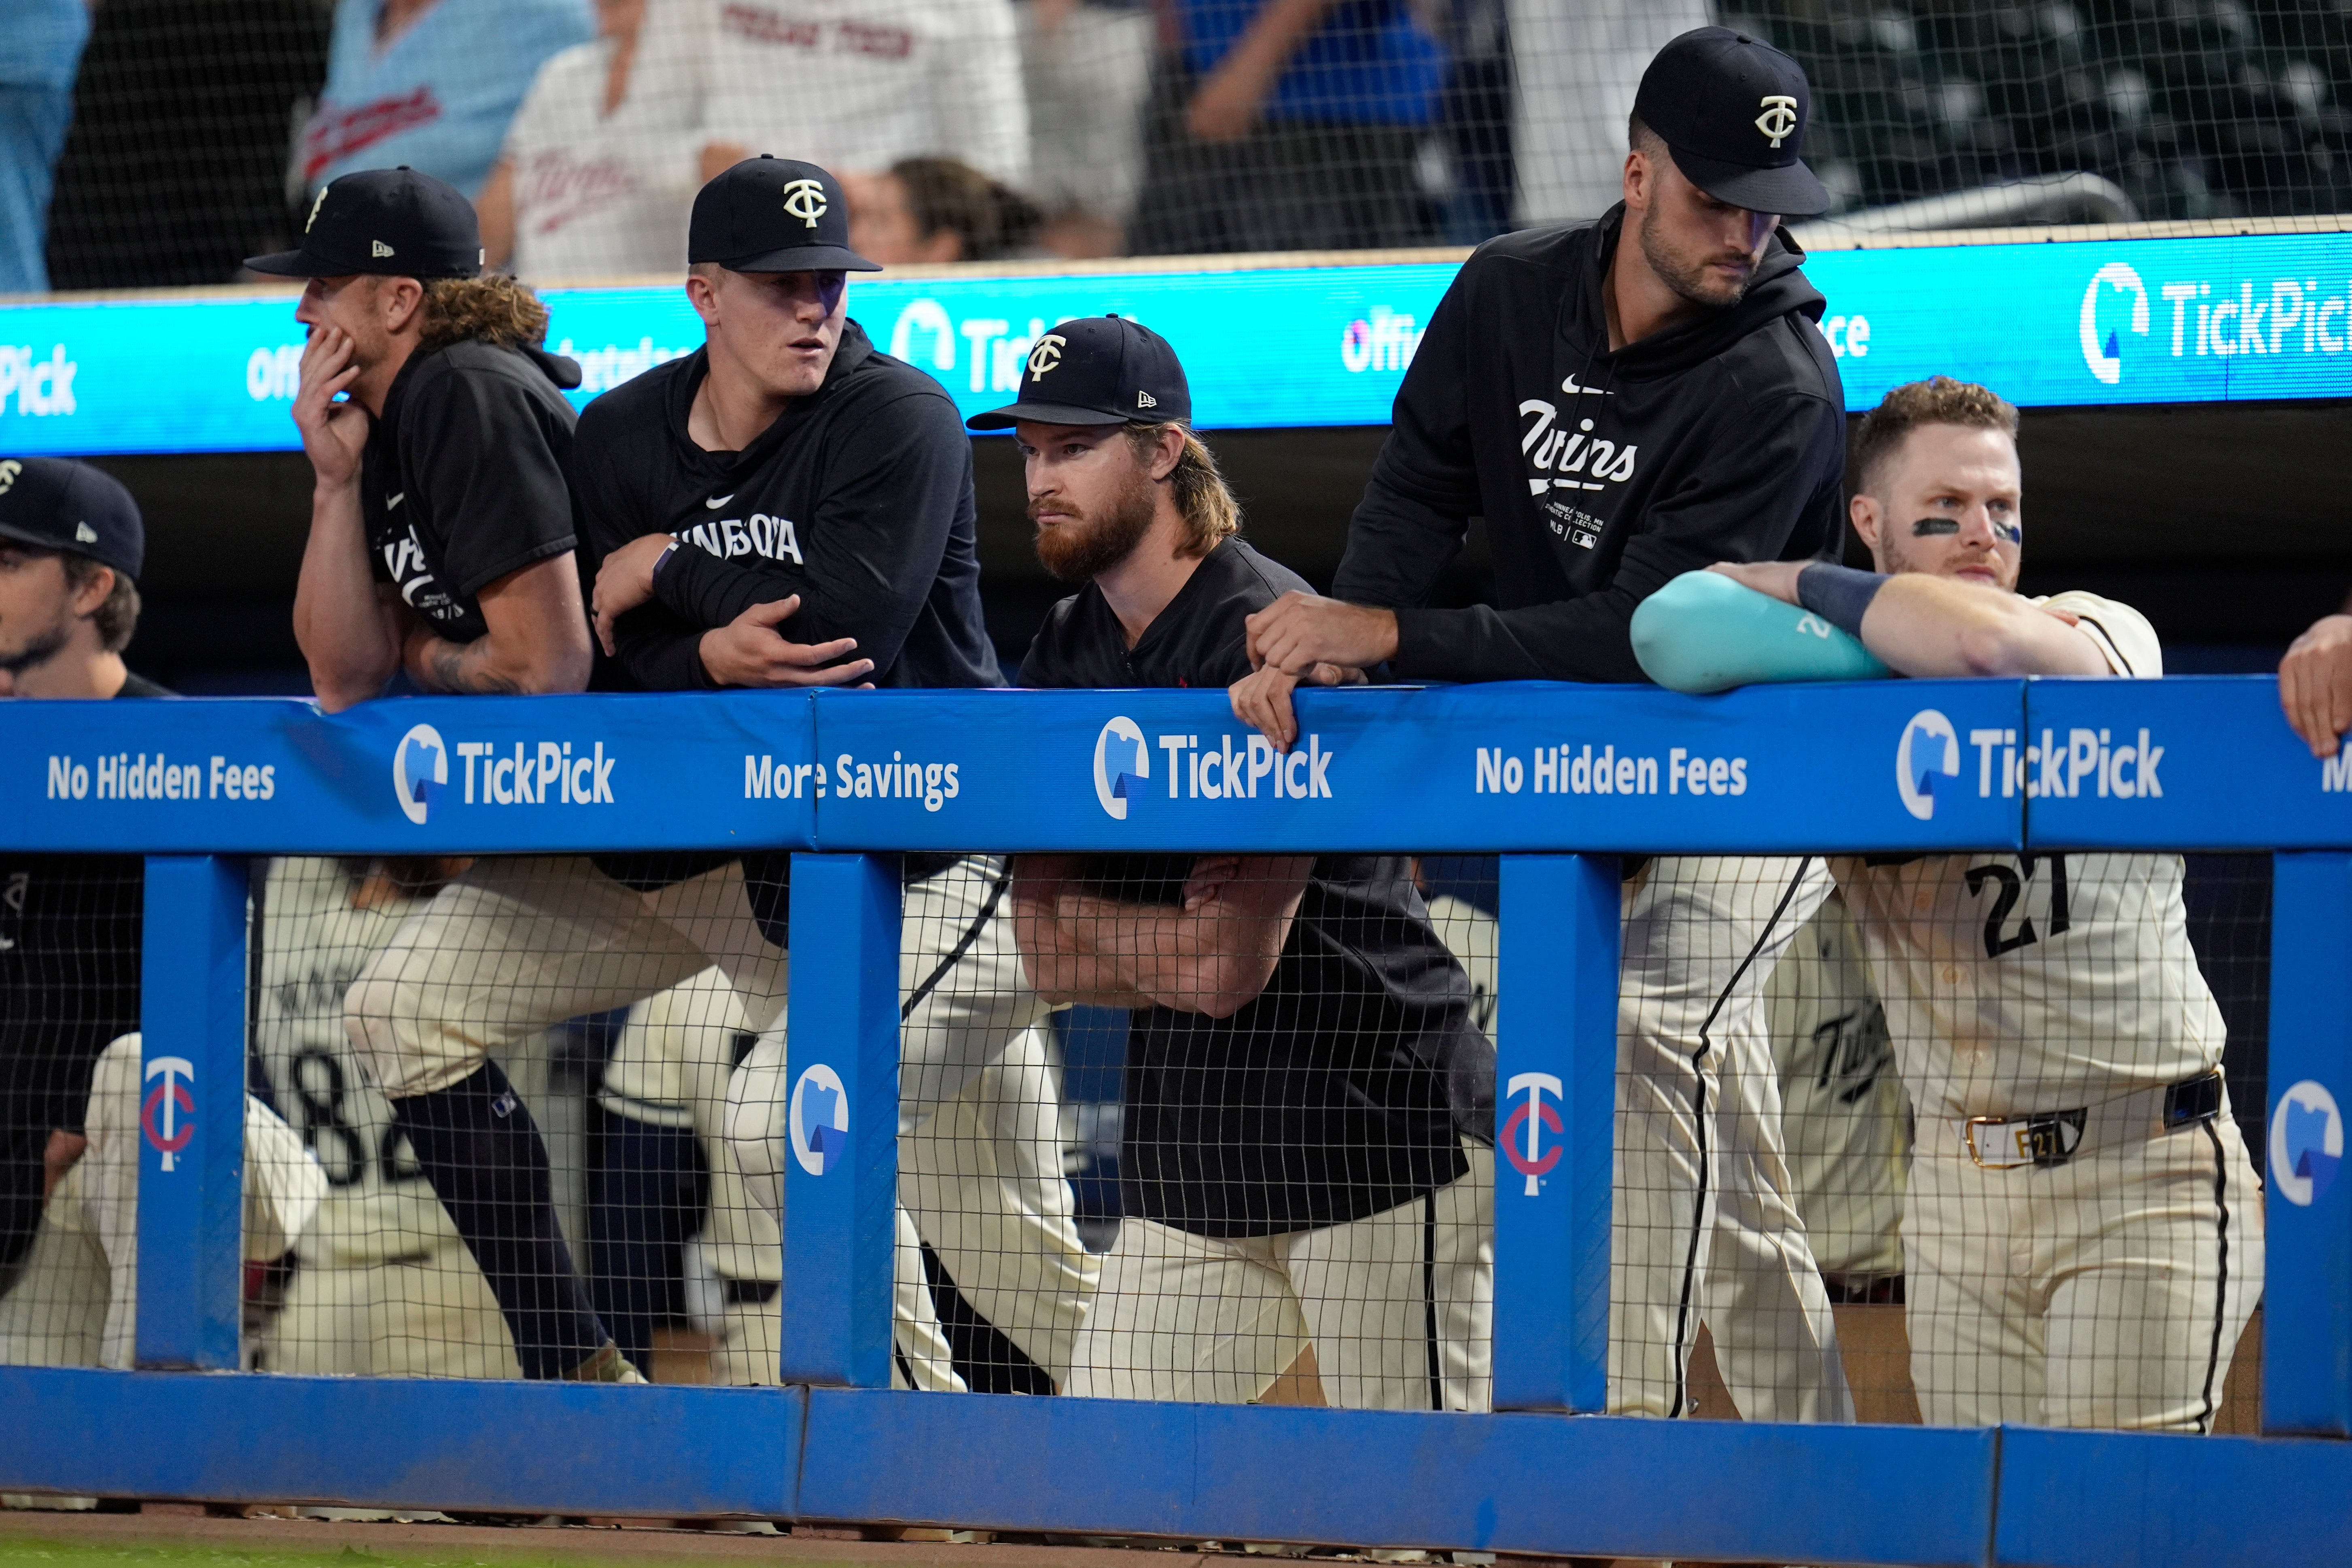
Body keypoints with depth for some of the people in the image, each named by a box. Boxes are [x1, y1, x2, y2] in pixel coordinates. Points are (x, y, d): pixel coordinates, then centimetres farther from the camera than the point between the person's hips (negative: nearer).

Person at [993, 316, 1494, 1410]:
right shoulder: (1064, 655, 11)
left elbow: (1225, 969, -20)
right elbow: (1051, 962, 7)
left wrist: (1081, 912, -2)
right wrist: (1171, 939, -11)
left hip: (1382, 1127, -8)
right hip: (1188, 1161, 8)